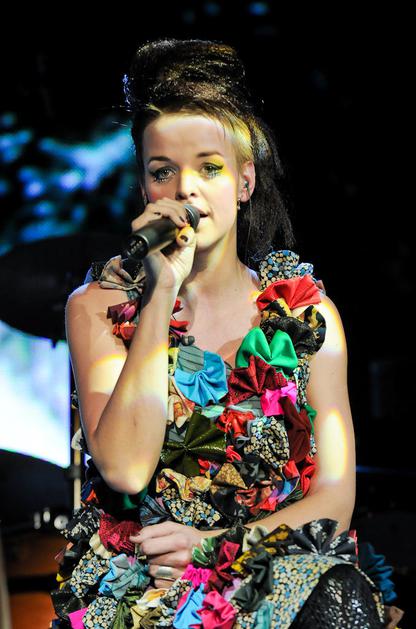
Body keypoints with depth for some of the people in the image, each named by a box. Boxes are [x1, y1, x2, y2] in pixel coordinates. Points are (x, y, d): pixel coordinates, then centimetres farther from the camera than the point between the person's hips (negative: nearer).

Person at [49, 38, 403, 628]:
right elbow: (125, 469, -13)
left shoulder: (307, 310, 8)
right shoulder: (98, 306, 4)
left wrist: (218, 545, -13)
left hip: (278, 569, 3)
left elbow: (335, 499, 4)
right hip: (134, 575, -3)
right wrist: (163, 290, -13)